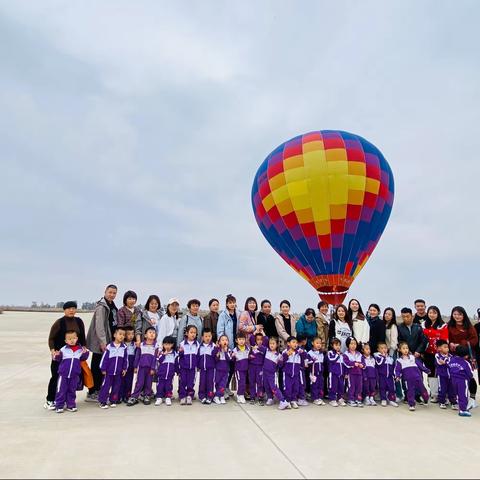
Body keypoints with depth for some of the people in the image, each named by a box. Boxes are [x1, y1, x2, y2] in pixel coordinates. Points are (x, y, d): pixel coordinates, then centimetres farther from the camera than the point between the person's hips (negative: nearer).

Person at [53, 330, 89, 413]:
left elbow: (83, 358, 8)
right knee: (61, 390, 3)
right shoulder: (63, 349, -8)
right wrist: (57, 356, -22)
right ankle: (59, 406, 16)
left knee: (72, 390, 13)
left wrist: (85, 353, -11)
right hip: (63, 374, -2)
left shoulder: (80, 349, -2)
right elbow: (58, 359, -2)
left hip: (74, 375, 2)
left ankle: (71, 405, 25)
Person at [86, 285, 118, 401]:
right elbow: (99, 325, -21)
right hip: (100, 342, -9)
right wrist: (102, 341, -24)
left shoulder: (112, 306, 14)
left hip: (109, 341, 9)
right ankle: (91, 394, 6)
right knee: (96, 367, -2)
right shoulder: (101, 306, -15)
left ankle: (97, 390, 25)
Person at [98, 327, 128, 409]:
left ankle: (113, 401, 23)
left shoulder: (124, 347, -1)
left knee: (116, 387, 10)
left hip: (119, 372, 3)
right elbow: (104, 358, -5)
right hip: (109, 371, -3)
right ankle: (102, 401, 12)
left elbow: (126, 359, 4)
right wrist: (103, 369, -5)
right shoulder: (109, 346, -9)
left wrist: (124, 368, 3)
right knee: (106, 386, 2)